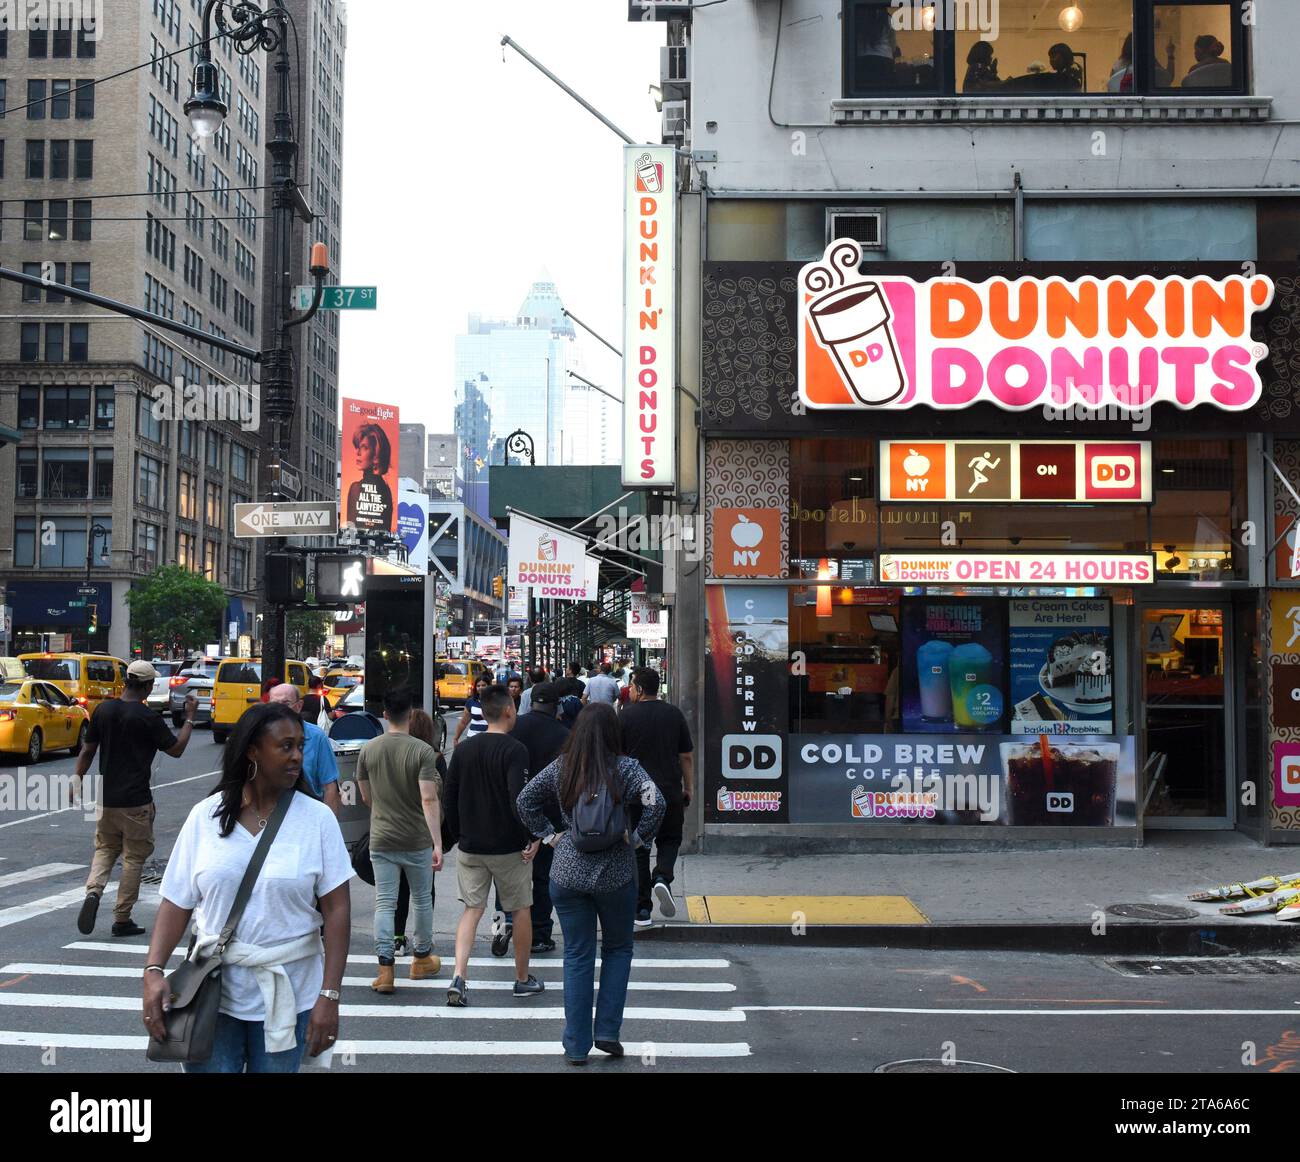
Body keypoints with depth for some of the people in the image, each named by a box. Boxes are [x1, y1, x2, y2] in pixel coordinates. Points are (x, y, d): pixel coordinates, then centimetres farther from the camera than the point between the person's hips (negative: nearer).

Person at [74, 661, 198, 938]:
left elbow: (88, 751, 7)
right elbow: (176, 749, -4)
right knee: (134, 858, 7)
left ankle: (93, 892, -8)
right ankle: (122, 920, 10)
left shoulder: (103, 710, 1)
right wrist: (190, 717, 5)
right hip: (135, 801, -5)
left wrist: (77, 779, 17)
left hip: (106, 798, 5)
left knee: (104, 849, 19)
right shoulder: (147, 717, -14)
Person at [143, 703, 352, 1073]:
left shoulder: (317, 818, -4)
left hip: (287, 996, 0)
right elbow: (177, 903, 2)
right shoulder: (205, 816, -1)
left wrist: (329, 995, -13)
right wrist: (154, 970, -12)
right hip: (214, 990, 0)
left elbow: (337, 909, -7)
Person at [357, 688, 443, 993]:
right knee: (422, 900, 16)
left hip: (381, 840, 2)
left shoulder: (368, 750, -2)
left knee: (384, 903, 5)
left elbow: (366, 798, 8)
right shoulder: (422, 751, -13)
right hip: (417, 840, -2)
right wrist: (437, 844, -21)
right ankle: (422, 958, 30)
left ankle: (385, 969, -2)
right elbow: (429, 800, -20)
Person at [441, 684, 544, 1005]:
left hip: (470, 846, 5)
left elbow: (450, 797, 9)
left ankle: (459, 978, -8)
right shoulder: (514, 750, -14)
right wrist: (531, 838, -13)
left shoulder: (463, 749, 4)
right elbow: (519, 798, -23)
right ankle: (523, 979, 22)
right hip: (509, 846, -4)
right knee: (521, 910, 11)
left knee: (472, 909, 9)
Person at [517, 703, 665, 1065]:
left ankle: (576, 1046, 12)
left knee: (577, 957, 10)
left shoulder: (561, 767, 0)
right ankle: (607, 1031, 11)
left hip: (568, 872, 2)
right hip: (615, 875, -2)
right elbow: (655, 802, -22)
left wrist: (549, 835, 7)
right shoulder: (624, 768, -9)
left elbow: (525, 801, 3)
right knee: (618, 949, 18)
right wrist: (637, 836, -9)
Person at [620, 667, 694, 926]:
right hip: (670, 792, 2)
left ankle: (642, 910, 7)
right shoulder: (674, 715, 3)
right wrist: (689, 788, 15)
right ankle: (662, 878, -10)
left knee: (638, 850, 7)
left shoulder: (626, 716, -4)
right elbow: (687, 757, 6)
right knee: (669, 839, 19)